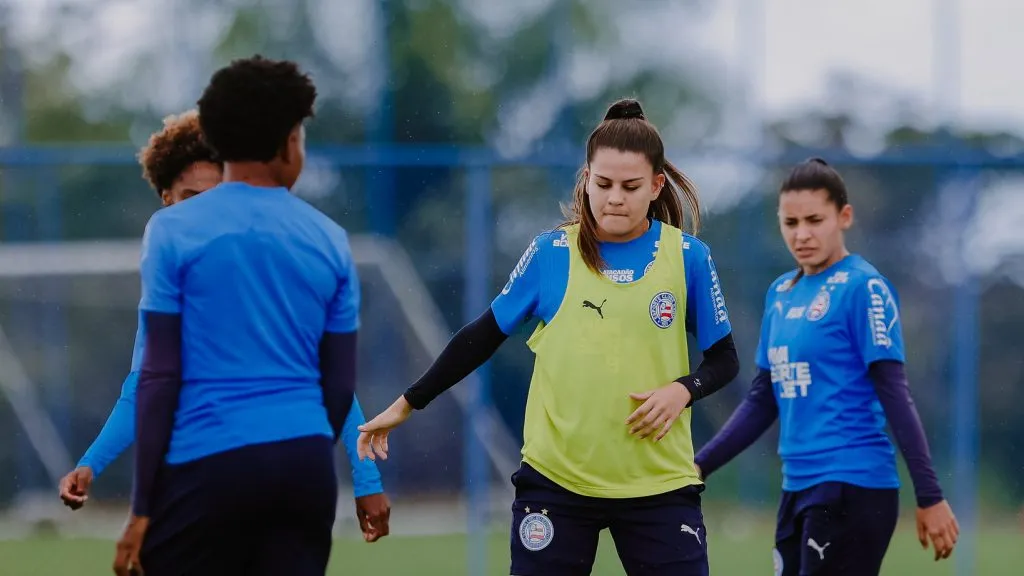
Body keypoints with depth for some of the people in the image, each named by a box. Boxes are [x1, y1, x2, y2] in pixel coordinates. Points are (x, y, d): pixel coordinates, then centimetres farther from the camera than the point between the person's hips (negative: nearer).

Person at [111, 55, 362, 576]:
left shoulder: (175, 231, -1)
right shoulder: (328, 240, 9)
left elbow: (159, 376, -5)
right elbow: (340, 386, 12)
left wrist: (142, 507, -3)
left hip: (207, 465, -3)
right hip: (305, 462, 3)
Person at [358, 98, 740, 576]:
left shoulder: (688, 258, -2)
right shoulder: (551, 253, -1)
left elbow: (723, 358, 6)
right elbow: (484, 336, 8)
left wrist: (682, 389, -15)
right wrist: (407, 404, 9)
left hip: (658, 486, 0)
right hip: (556, 482, 0)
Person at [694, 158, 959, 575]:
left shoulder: (863, 287, -7)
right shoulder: (781, 293, 14)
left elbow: (894, 394, -11)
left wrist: (929, 497, -14)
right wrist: (698, 468, 16)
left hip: (852, 487, -8)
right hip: (799, 489, 8)